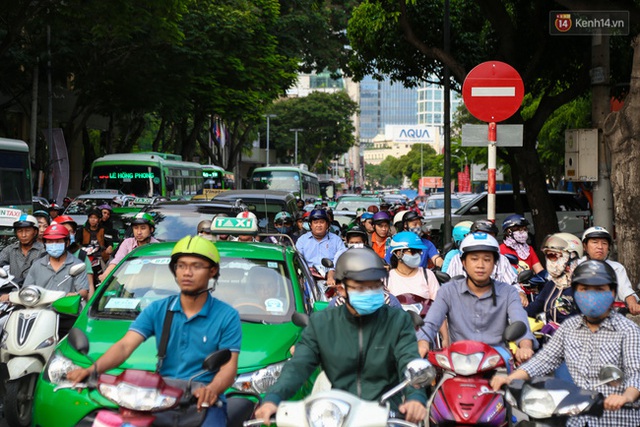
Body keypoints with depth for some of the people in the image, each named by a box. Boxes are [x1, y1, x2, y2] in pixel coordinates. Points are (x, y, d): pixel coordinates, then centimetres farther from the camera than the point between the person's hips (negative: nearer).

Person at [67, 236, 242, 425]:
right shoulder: (157, 310, 10)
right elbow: (125, 346, -1)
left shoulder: (227, 316, 1)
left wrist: (212, 390, -31)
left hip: (204, 403, -2)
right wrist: (92, 369, -20)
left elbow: (229, 367, -7)